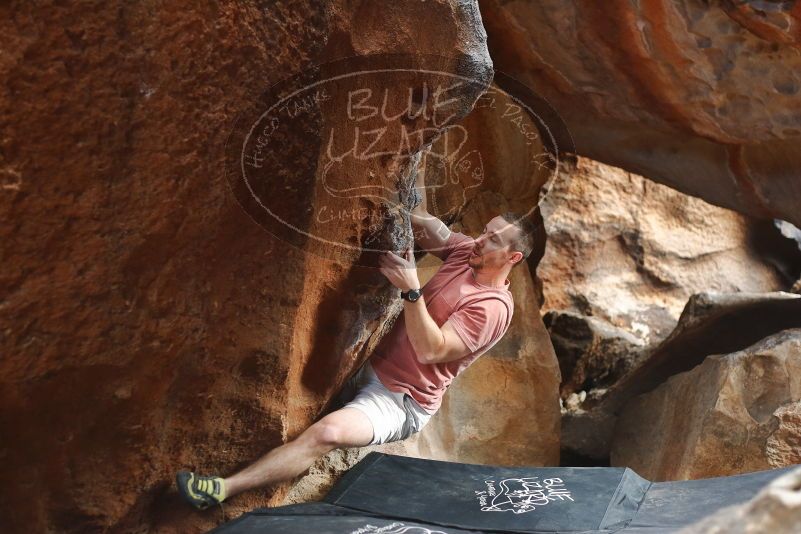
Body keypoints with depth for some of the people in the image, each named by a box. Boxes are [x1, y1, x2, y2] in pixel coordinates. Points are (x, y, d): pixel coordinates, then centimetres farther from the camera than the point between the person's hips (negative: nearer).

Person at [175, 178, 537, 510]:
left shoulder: (493, 306, -18)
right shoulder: (467, 253, 4)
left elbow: (430, 350, -26)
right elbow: (421, 221, 1)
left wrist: (411, 289, -34)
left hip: (402, 400, -10)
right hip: (371, 368, 10)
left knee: (329, 431, -31)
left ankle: (223, 489, -30)